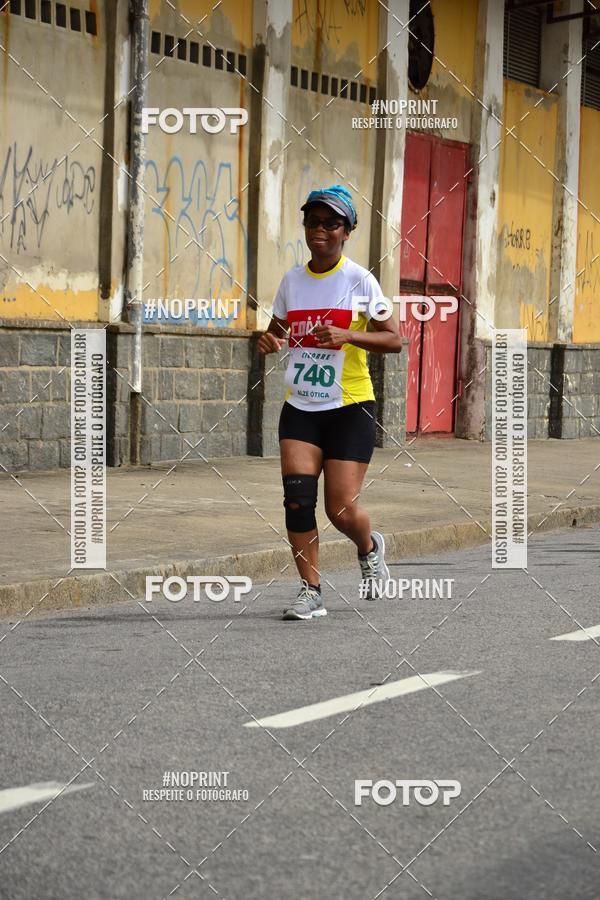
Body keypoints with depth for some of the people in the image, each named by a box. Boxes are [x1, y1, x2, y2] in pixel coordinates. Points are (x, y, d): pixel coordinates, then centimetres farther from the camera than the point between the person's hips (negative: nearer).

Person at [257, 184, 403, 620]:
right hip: (300, 408, 4)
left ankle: (370, 548, 29)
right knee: (298, 496, -12)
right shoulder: (292, 280, 7)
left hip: (350, 408, -4)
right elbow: (278, 328, 21)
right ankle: (311, 592, -2)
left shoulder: (360, 280, -6)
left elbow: (394, 340, -8)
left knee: (342, 509, -6)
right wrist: (270, 340, -3)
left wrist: (347, 335, -23)